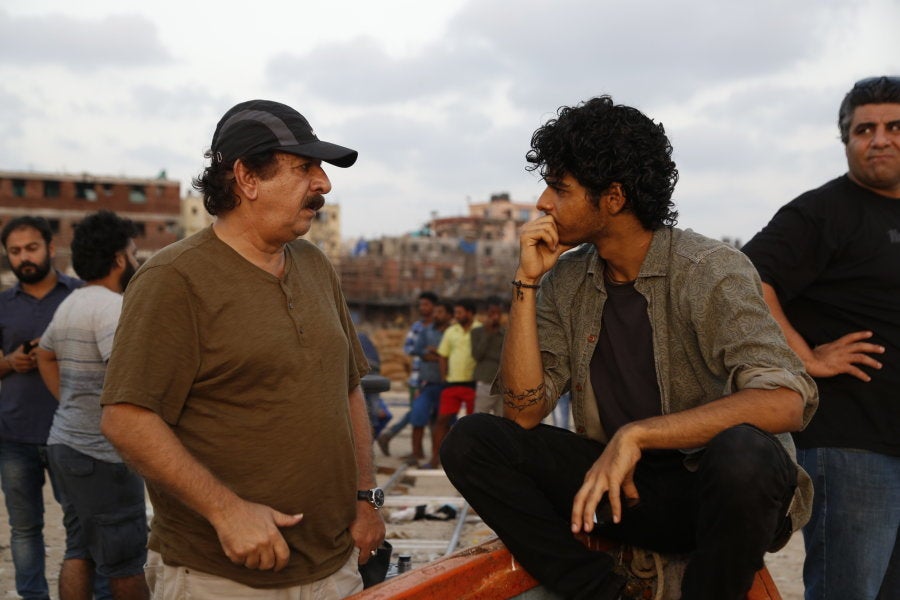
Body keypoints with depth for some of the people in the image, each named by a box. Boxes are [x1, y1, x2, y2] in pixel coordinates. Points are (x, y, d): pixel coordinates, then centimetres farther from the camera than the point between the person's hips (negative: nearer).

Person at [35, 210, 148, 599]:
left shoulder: (70, 303, 13)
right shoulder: (111, 305, -17)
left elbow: (45, 355, 30)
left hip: (66, 441, 10)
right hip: (101, 454, -9)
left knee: (79, 551, 13)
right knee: (125, 562, 2)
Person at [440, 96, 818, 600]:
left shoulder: (711, 271, -14)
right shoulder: (564, 283, 2)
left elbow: (784, 402, -27)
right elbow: (523, 412, -5)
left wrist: (635, 435, -31)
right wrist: (527, 282, -10)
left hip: (716, 490, -4)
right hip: (621, 485, 5)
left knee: (742, 454, -38)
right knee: (472, 441, -12)